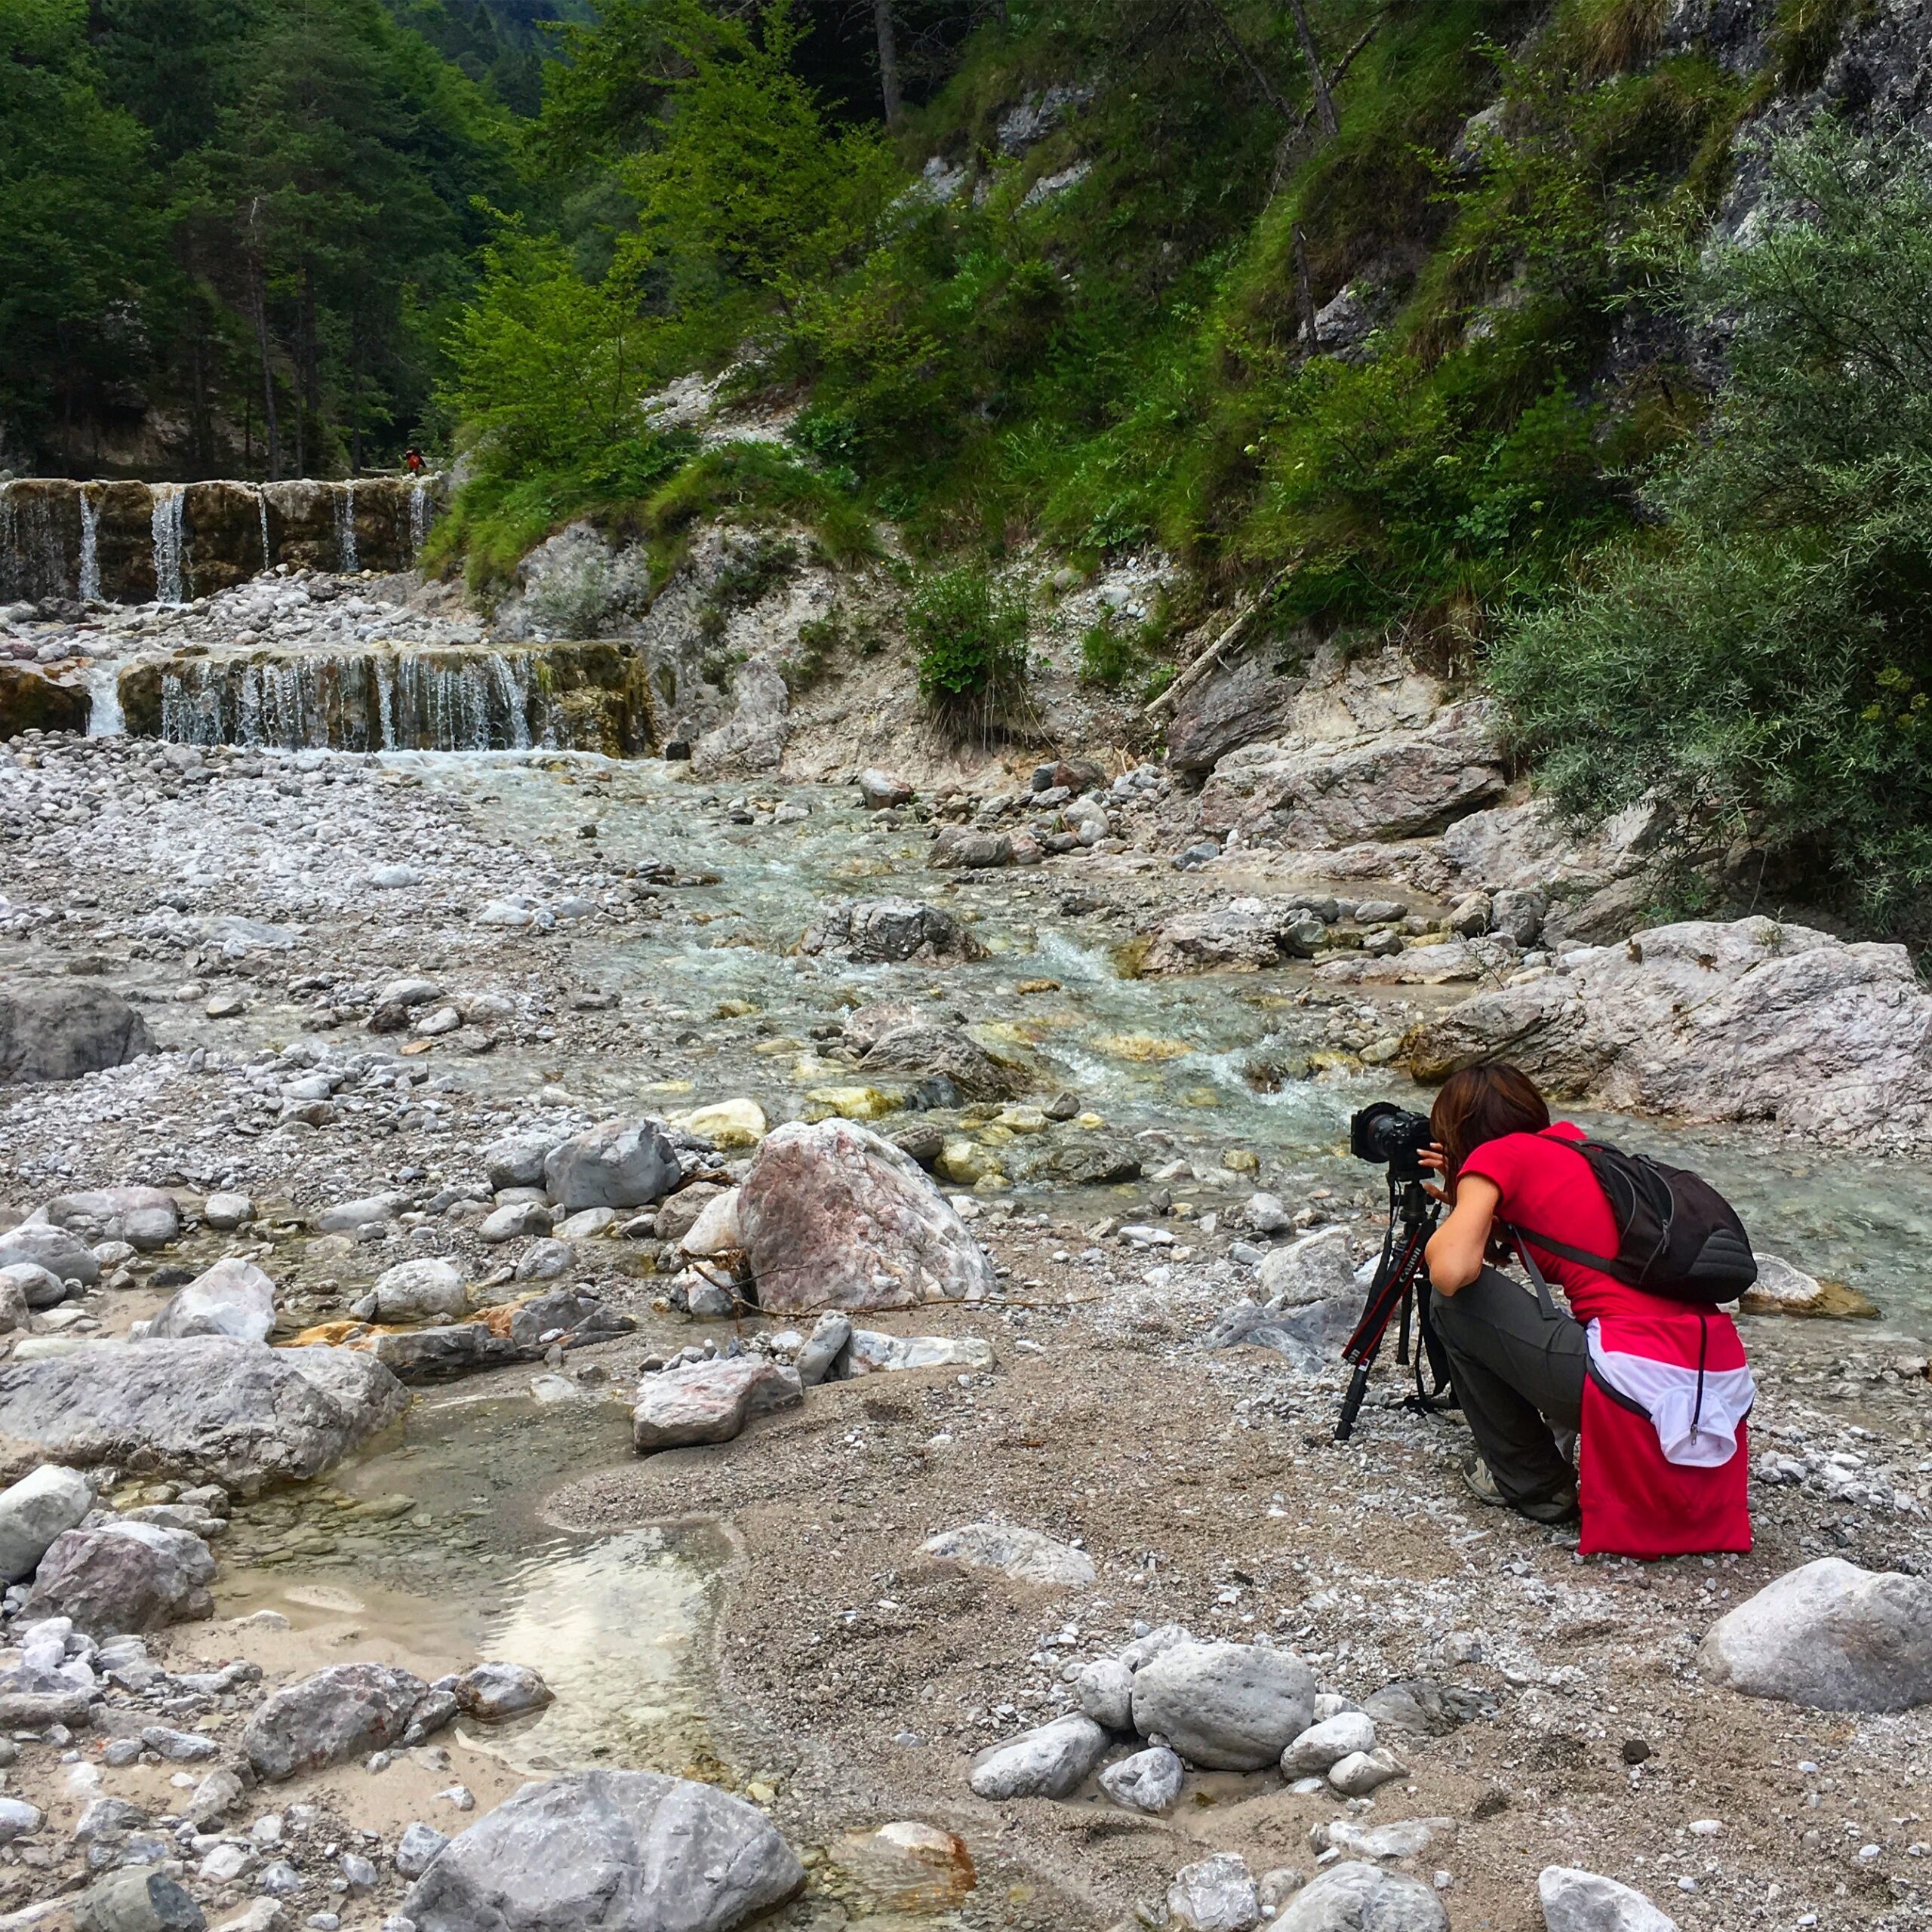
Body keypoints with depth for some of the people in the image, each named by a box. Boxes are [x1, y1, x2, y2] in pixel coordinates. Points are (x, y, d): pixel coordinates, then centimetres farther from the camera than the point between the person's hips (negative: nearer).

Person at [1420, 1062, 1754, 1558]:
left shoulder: (1498, 1155, 2)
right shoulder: (1569, 1143, 23)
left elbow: (1452, 1271, -11)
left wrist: (1452, 1217, 10)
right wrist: (1468, 1198, 34)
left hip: (1638, 1384, -9)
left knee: (1455, 1301, 5)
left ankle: (1531, 1482, 13)